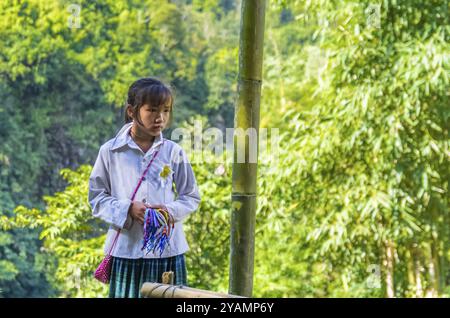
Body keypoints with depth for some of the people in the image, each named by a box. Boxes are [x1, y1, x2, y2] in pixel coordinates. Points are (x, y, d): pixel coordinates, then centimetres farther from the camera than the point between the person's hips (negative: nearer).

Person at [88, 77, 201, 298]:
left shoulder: (174, 152, 3)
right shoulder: (110, 151, 0)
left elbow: (191, 197, 9)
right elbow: (96, 197, 4)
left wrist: (171, 211, -11)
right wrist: (127, 209, -13)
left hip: (168, 249, 1)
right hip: (126, 248, -1)